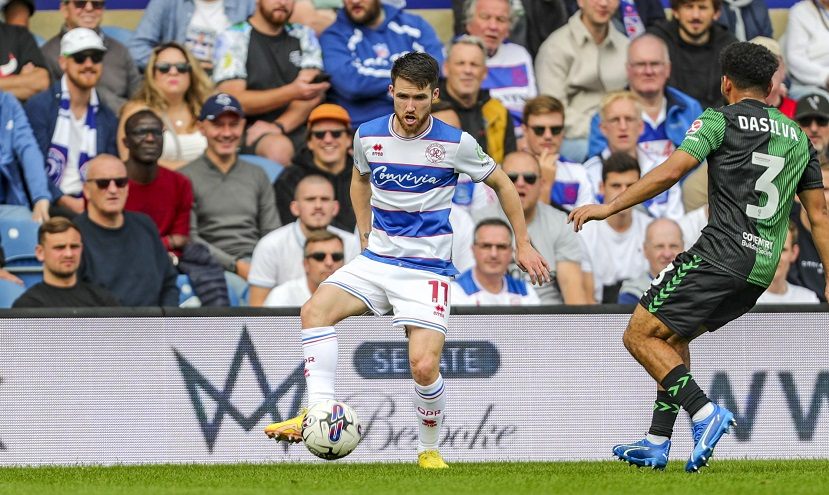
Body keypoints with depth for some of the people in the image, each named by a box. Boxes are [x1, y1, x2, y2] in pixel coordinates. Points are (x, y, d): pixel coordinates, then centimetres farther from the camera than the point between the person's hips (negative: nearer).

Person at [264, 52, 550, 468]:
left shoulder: (456, 144, -9)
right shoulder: (368, 136, 0)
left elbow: (502, 184, 7)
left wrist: (523, 245, 10)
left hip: (427, 268, -4)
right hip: (378, 259, 4)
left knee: (424, 366, -18)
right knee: (315, 310, -22)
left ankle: (429, 450, 6)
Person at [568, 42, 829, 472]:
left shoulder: (720, 120, 0)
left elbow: (672, 170, -13)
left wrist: (610, 206, -11)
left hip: (721, 254, -7)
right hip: (763, 269, 7)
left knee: (640, 335, -1)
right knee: (672, 336, 23)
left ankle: (704, 412, -18)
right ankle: (657, 443, 18)